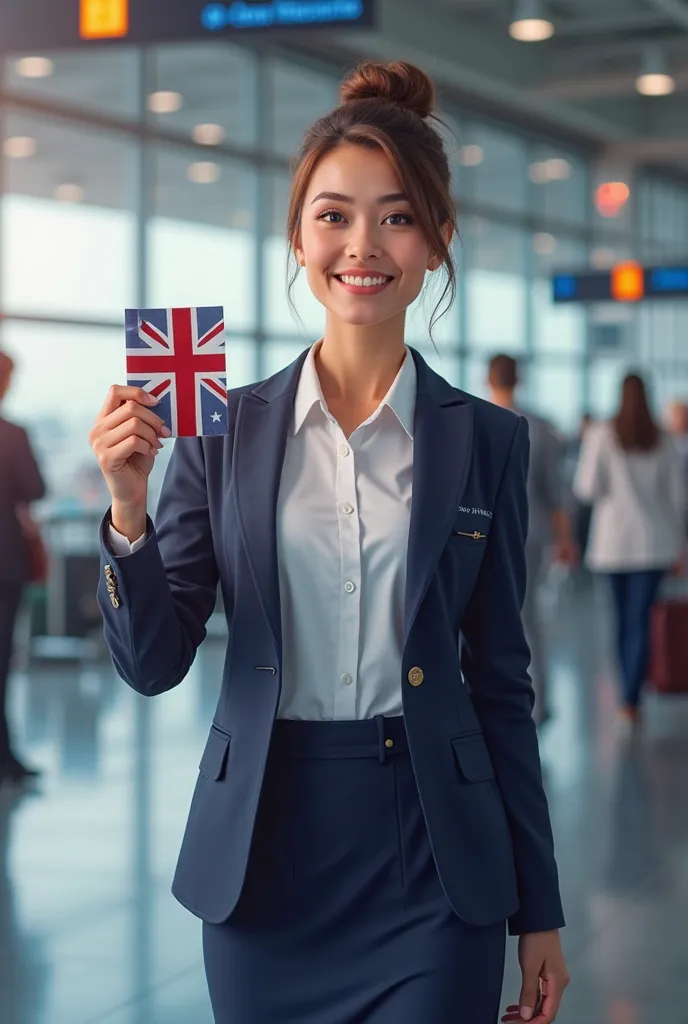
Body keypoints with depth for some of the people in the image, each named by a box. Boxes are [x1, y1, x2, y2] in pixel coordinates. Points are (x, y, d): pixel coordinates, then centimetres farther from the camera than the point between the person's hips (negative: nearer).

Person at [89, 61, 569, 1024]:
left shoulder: (486, 440, 1)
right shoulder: (224, 431, 1)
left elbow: (500, 682, 4)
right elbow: (154, 663, 0)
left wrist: (539, 912, 4)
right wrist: (128, 510, -17)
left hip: (432, 871, -1)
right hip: (265, 858, 1)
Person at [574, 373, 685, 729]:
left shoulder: (602, 435, -7)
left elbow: (587, 488, -11)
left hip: (613, 541, 0)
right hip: (654, 541, 1)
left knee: (623, 618, 15)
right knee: (640, 621, -3)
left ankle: (629, 695, 26)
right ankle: (631, 700, -16)